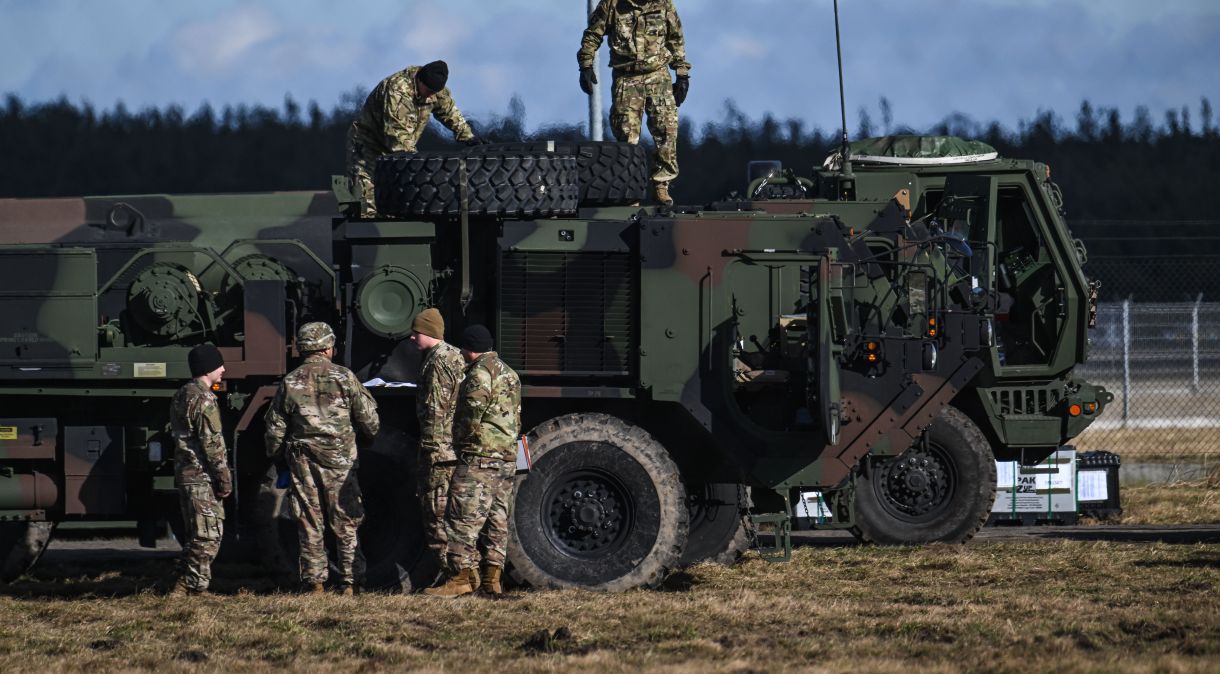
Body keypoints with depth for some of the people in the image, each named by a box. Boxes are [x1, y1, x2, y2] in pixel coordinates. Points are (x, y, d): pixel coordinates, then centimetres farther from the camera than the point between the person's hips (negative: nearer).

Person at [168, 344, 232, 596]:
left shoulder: (181, 396, 16)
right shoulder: (203, 400, -15)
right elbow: (212, 443, -18)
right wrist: (224, 478, -13)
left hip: (185, 475, 10)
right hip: (203, 477, -10)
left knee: (195, 534, 15)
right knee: (208, 536, -6)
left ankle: (183, 585, 16)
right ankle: (196, 587, -8)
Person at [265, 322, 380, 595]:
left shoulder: (290, 382, 0)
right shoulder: (344, 377, -4)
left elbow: (275, 428, 5)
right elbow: (369, 422, -1)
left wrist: (276, 455, 20)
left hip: (303, 461, 1)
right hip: (340, 460, -1)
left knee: (309, 524, 6)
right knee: (345, 523, 5)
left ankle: (314, 582, 5)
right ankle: (348, 581, 4)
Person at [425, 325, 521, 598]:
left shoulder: (481, 373, -11)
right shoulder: (509, 373, 19)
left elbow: (472, 415, -16)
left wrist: (458, 440, -1)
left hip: (480, 455, -10)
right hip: (507, 457, 10)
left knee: (464, 517, -9)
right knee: (497, 519, 10)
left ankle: (462, 576, -13)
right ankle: (492, 578, 9)